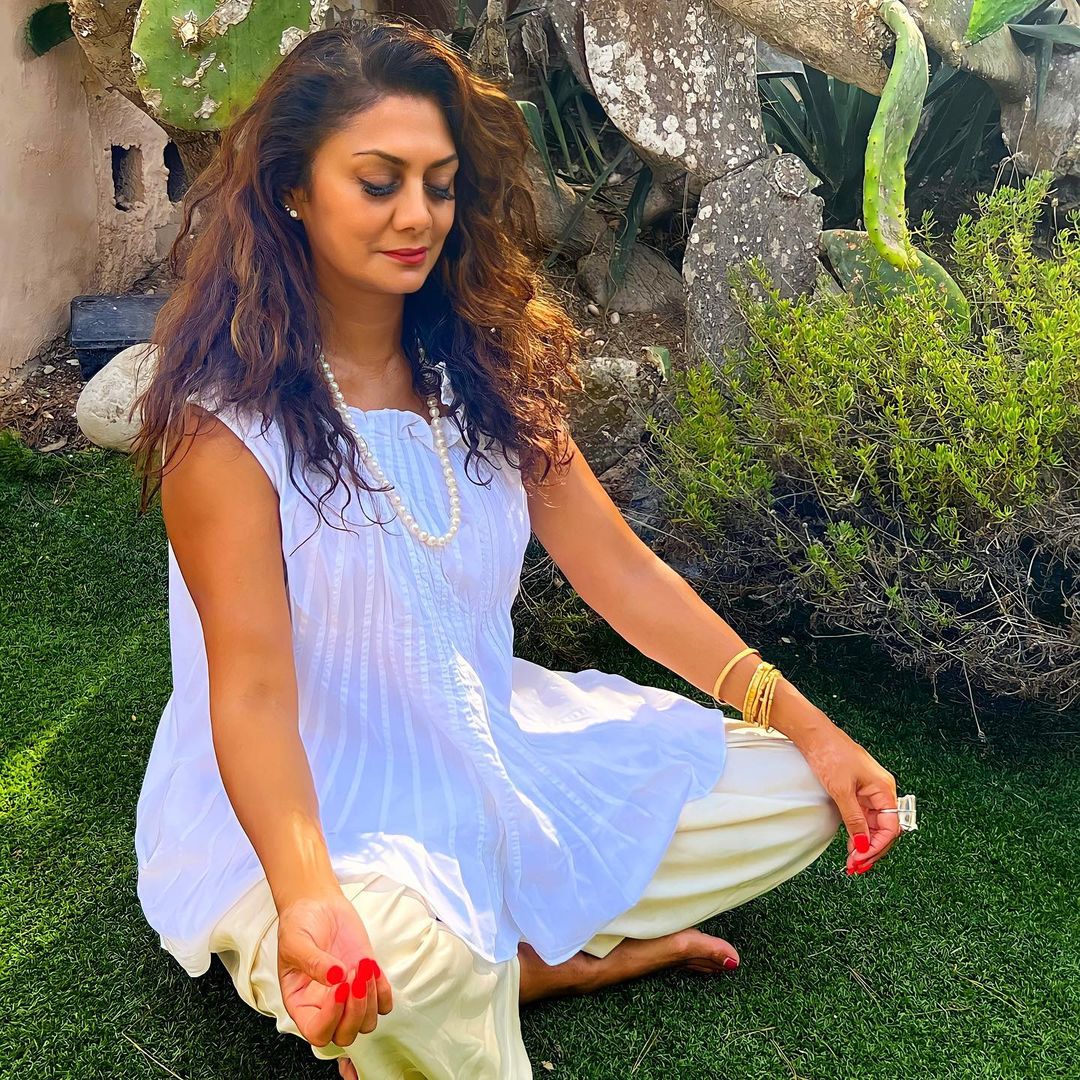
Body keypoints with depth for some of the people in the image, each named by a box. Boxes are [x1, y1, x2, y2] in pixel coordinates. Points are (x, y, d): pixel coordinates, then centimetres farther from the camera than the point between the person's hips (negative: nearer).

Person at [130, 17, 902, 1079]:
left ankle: (504, 959, -6)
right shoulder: (230, 421, -17)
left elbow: (619, 570, 0)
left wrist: (806, 725, -6)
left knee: (794, 795, -1)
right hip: (314, 801, -6)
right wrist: (309, 900, -41)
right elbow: (251, 688, -22)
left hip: (497, 745, 7)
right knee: (410, 952, -39)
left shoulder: (485, 363, 1)